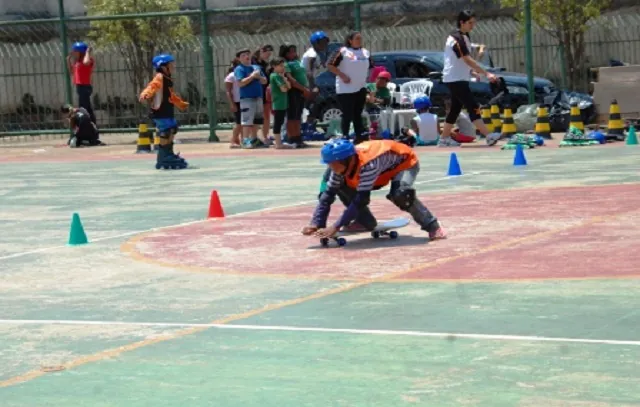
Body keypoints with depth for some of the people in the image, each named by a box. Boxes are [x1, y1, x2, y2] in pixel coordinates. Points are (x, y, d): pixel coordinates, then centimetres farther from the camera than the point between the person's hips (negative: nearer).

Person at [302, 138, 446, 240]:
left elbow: (360, 200, -43)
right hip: (383, 169, 8)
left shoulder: (367, 164, -43)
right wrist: (316, 224, -30)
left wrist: (336, 227, -44)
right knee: (344, 187, -7)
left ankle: (432, 227, -20)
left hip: (406, 162, -8)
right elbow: (328, 195, -18)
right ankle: (367, 223, 10)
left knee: (400, 194, -37)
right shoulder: (341, 166, -21)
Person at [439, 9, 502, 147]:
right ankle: (489, 136, -22)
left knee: (455, 108, 13)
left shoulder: (461, 36, 13)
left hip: (456, 78, 10)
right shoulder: (458, 38, -18)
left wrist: (471, 71, 14)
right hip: (456, 79, -10)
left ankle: (445, 138, 16)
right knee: (473, 107, -15)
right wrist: (486, 73, -30)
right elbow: (468, 59, -26)